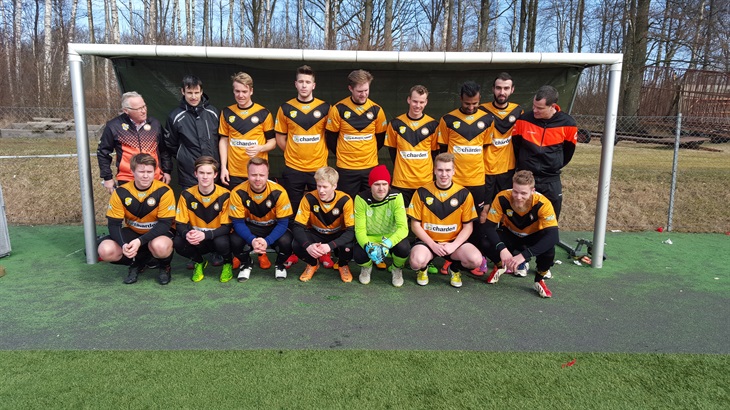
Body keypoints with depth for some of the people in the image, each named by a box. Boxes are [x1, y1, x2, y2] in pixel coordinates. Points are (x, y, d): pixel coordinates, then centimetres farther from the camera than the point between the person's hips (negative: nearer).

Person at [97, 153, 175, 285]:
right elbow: (114, 224, -10)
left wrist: (140, 241, -33)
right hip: (132, 232, 4)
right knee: (105, 251, -22)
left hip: (158, 233, -3)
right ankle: (138, 262, 7)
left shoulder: (164, 191, -19)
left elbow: (165, 223, -21)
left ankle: (165, 266, -2)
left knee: (160, 246, -39)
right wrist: (123, 244, -30)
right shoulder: (121, 193, -11)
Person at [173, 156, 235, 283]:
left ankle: (227, 263, 2)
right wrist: (187, 234, -30)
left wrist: (204, 235, -33)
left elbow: (227, 226, -16)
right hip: (196, 240, 3)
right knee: (178, 243, -27)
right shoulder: (187, 195, -7)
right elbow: (180, 224, -5)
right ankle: (199, 262, 7)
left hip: (217, 237, -2)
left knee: (222, 242, -36)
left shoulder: (225, 195, -15)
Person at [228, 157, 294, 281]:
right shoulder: (238, 192, -21)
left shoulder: (279, 192, -24)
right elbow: (238, 222, -16)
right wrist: (252, 240, -35)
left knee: (286, 241, -32)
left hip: (273, 227, -1)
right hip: (250, 227, 1)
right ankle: (246, 264, 7)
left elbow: (283, 223, -19)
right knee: (235, 241, -30)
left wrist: (267, 241, -35)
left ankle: (279, 264, 7)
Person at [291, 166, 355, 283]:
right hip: (316, 234, 1)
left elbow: (351, 230, -26)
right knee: (296, 245, -29)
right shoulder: (309, 198, -21)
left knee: (350, 246, -34)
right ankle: (312, 264, 7)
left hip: (338, 235, -1)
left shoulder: (345, 200, -24)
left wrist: (330, 245, -42)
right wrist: (308, 245, -41)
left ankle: (343, 265, 5)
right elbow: (297, 226, -20)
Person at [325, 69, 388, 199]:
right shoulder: (338, 109, -7)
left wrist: (369, 154, 10)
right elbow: (331, 138, 2)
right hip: (346, 168, -2)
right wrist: (342, 155, 7)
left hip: (371, 167, 2)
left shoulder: (376, 110, 0)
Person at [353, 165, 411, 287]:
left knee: (403, 248, -33)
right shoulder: (361, 199, -17)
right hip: (369, 239, 0)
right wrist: (368, 246, -39)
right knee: (358, 255, -32)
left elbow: (403, 227, -25)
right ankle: (366, 267, 11)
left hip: (391, 237, 0)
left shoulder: (396, 197, -18)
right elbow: (359, 230, -18)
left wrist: (387, 244, -43)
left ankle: (397, 269, 6)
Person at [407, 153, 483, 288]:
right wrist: (432, 244, -14)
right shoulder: (422, 192, -6)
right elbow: (415, 225, -2)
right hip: (427, 240, -1)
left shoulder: (464, 194, -2)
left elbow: (468, 226, 1)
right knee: (417, 261, -33)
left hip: (454, 241, 2)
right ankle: (423, 268, 8)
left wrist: (454, 245, -14)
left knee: (476, 260, -26)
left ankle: (454, 268, 10)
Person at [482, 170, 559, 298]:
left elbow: (553, 236, -40)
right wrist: (502, 249, -44)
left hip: (534, 237, -1)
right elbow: (489, 227, -26)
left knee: (549, 249, -34)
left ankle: (539, 280, -1)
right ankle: (500, 266, 9)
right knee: (487, 245, -28)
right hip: (509, 234, 1)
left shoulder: (543, 204, -33)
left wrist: (524, 255, -49)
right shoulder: (502, 198, -30)